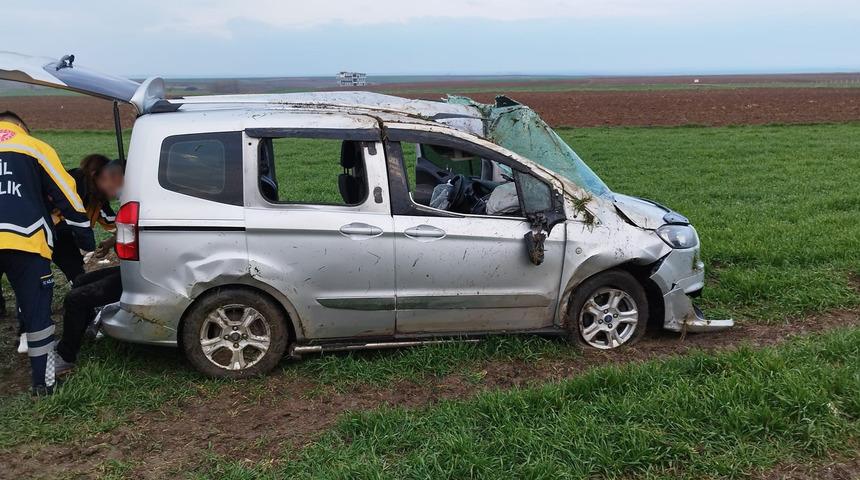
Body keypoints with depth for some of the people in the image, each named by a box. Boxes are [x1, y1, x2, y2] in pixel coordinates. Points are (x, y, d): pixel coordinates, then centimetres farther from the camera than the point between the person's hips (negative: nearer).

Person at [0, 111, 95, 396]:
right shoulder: (34, 147, 13)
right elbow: (67, 199, 11)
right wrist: (87, 243, 18)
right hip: (24, 243, -2)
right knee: (36, 313, 9)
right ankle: (43, 381, 17)